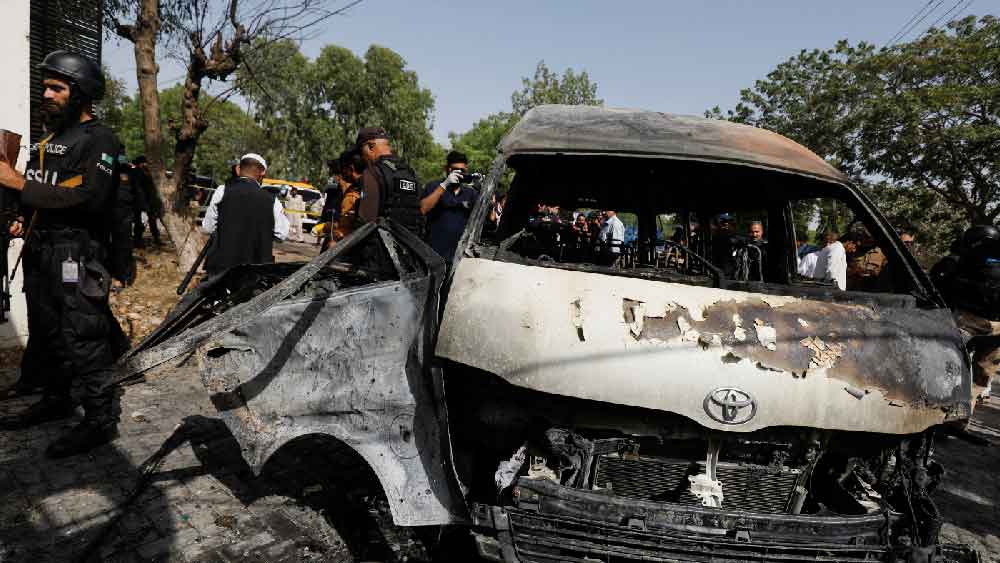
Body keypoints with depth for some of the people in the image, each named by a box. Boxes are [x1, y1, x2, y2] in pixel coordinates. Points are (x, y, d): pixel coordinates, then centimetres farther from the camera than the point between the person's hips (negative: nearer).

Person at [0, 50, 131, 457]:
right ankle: (56, 401, 32)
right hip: (42, 252, 9)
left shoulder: (98, 140, -8)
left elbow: (89, 198, -23)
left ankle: (100, 420, 0)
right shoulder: (50, 138, 20)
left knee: (83, 338, -8)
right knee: (48, 332, 17)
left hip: (76, 254, -9)